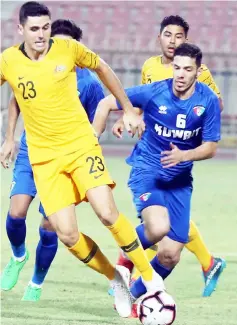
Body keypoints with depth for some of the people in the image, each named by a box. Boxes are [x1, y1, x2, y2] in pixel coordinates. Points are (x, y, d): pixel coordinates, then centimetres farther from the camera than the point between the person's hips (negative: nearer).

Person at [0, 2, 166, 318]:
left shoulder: (68, 49, -6)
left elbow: (102, 68, 12)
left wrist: (129, 110, 16)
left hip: (81, 145, -1)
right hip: (45, 158, 1)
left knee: (107, 213, -19)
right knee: (67, 235, -10)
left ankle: (150, 277, -1)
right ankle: (115, 277, 15)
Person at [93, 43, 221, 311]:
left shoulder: (208, 101, -10)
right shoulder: (154, 92, -14)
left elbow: (210, 147, -6)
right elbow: (106, 104, -3)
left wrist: (183, 155, -25)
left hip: (179, 180, 3)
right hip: (146, 171, -3)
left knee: (170, 255, -1)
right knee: (158, 227, -33)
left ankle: (134, 294, 25)